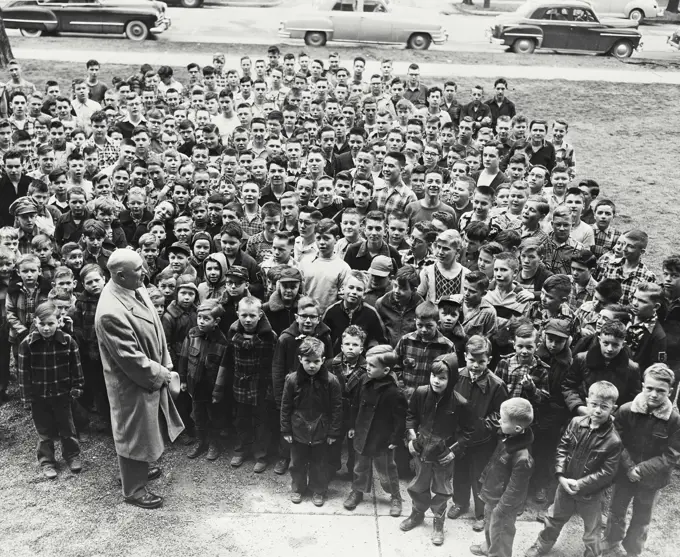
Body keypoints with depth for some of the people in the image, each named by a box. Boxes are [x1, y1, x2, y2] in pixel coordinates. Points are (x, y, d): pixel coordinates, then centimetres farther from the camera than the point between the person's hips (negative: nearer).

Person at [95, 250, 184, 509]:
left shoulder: (136, 289, -5)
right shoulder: (111, 312, -33)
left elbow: (155, 327, 6)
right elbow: (129, 358, -28)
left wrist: (165, 365, 2)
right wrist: (160, 374, -16)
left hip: (152, 374, 9)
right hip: (132, 383, -9)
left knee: (145, 428, 26)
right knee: (134, 432, 10)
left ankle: (138, 469, 49)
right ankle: (133, 489, 29)